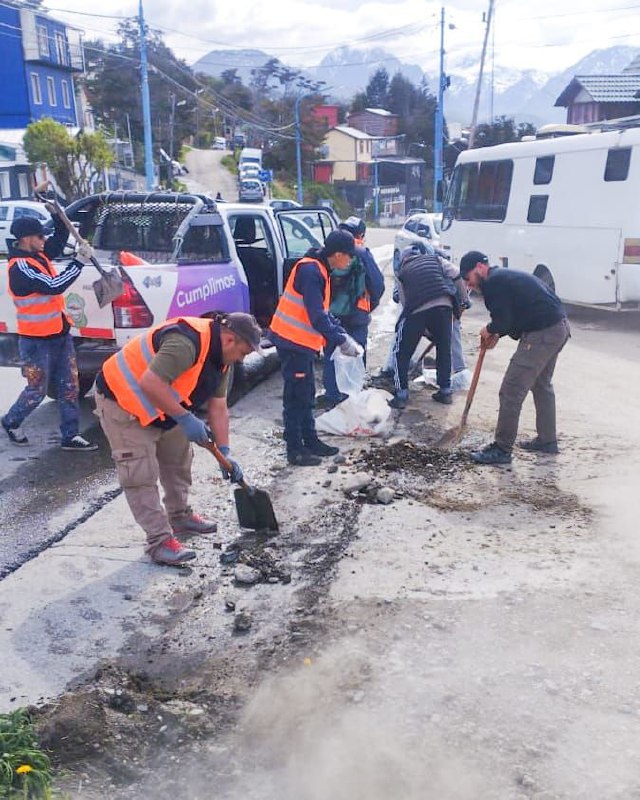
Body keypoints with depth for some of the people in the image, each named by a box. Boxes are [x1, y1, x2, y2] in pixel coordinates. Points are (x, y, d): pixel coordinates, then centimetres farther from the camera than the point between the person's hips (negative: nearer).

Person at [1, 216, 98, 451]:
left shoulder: (37, 255, 7)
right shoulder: (20, 267, -20)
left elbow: (59, 241, 23)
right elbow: (54, 286, -28)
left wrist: (59, 216, 6)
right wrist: (80, 261, -26)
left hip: (60, 334, 8)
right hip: (36, 342, -8)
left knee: (69, 387, 7)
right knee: (37, 391, 6)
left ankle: (71, 436, 13)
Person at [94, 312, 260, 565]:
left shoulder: (220, 356, 0)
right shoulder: (187, 342, -32)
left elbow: (218, 407, 4)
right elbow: (150, 383, -39)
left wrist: (224, 452, -1)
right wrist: (185, 418, -34)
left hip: (162, 407, 10)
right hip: (121, 401, -10)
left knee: (178, 458, 19)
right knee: (141, 475, -10)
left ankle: (180, 517, 36)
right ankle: (160, 542, -5)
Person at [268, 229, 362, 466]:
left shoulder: (319, 270, 12)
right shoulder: (310, 270, -20)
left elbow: (324, 311, 18)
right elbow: (316, 315, -24)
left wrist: (343, 335, 8)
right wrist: (340, 341, -18)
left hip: (301, 341, 10)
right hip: (292, 340, -10)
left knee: (306, 395, 17)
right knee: (296, 397, -4)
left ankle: (310, 441, 27)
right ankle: (295, 449, 4)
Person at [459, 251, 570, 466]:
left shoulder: (493, 282, -10)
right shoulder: (506, 276, 20)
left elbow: (503, 321, -15)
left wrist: (490, 330, 6)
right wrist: (497, 334, 13)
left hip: (542, 334, -11)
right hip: (560, 327, 11)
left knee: (511, 392, -7)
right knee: (542, 384, 25)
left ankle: (502, 449, -1)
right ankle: (547, 440, 36)